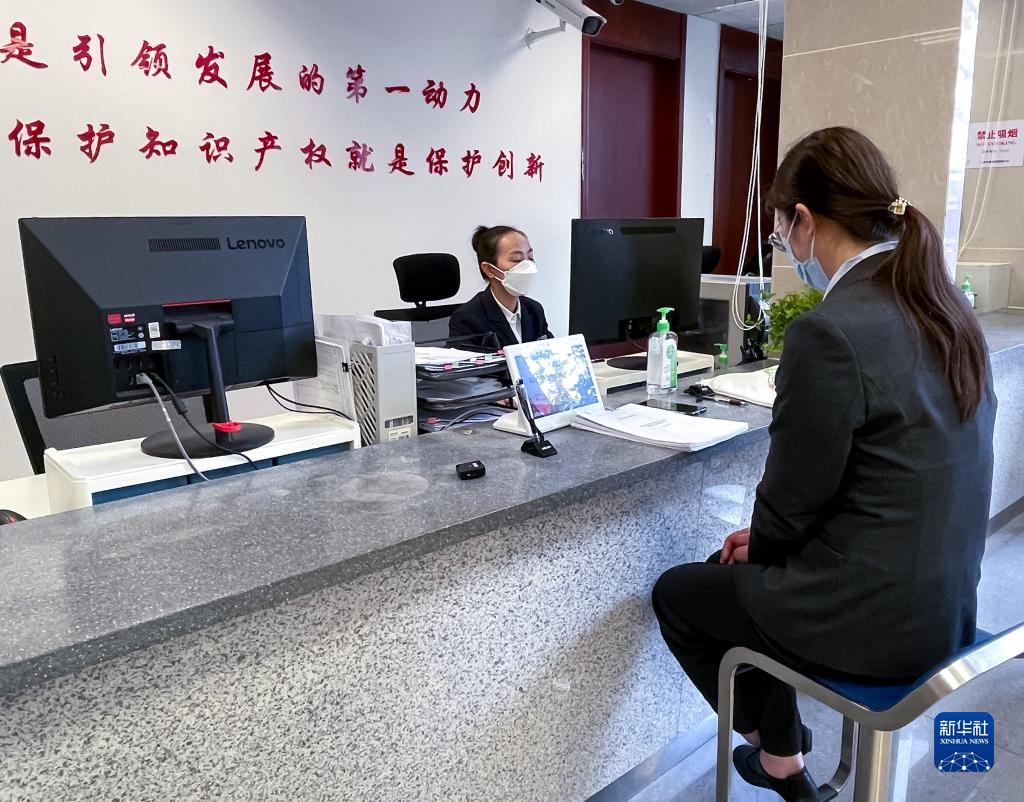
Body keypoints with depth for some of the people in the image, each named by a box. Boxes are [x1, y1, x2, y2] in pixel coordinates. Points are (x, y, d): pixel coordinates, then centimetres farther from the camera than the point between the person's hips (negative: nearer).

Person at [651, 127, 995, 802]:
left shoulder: (830, 330, -26)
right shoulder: (946, 307, 2)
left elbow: (795, 499, -19)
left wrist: (756, 543, 5)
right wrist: (766, 538, 10)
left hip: (874, 617, -8)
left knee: (675, 592, 15)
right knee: (743, 570, 28)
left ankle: (775, 742, 37)